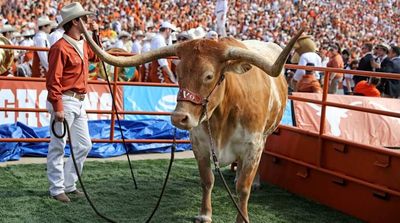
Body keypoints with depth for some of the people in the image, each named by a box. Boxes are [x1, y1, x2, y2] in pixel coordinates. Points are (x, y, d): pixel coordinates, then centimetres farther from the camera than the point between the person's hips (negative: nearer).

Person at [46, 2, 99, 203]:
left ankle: (69, 184, 22)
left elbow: (96, 57, 34)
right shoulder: (61, 47, -15)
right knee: (58, 147, -1)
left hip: (79, 103, 9)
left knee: (84, 145, 12)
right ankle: (56, 189, 6)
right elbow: (53, 81, -18)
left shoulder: (83, 44, 12)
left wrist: (95, 35, 19)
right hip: (65, 102, -9)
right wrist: (57, 108, -23)